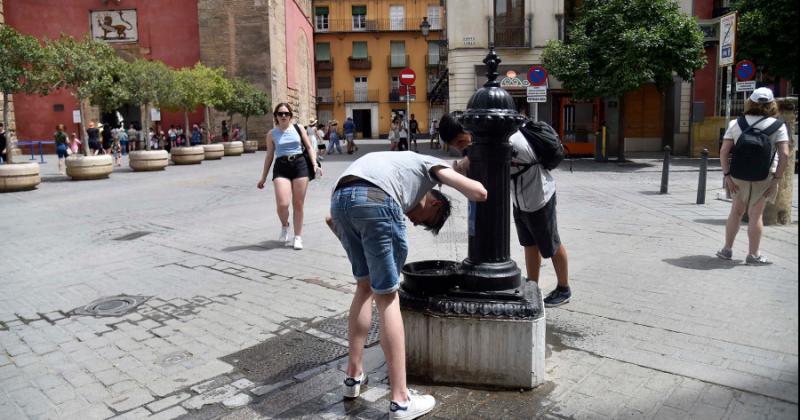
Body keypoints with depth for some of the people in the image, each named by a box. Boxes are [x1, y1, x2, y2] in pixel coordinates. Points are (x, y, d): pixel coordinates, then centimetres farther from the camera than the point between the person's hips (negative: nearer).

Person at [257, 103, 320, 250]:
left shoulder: (298, 128, 7)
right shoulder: (271, 134, 7)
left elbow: (309, 147, 10)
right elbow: (269, 156, 13)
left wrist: (314, 164, -4)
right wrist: (263, 177, 13)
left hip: (300, 165, 1)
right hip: (281, 167, 0)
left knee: (298, 205, 3)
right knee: (282, 204, -17)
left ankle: (297, 237, 17)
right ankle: (284, 226, 16)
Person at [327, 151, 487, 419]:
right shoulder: (430, 164, 28)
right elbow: (478, 192, 11)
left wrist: (358, 252, 38)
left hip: (340, 198, 6)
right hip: (376, 200, -6)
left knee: (365, 287, 23)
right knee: (387, 298, 3)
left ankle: (354, 376, 30)